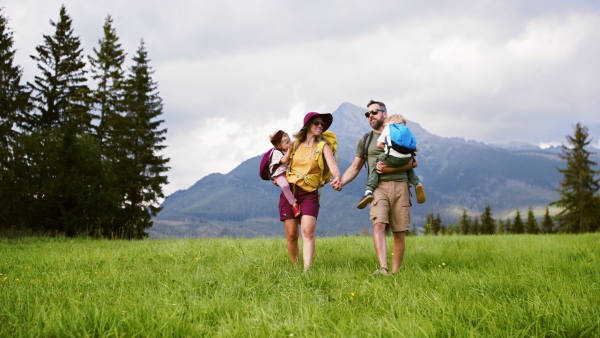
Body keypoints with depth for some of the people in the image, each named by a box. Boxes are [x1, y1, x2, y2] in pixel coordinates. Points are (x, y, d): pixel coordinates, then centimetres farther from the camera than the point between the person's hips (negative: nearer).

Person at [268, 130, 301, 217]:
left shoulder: (288, 150, 10)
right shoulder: (276, 152, -15)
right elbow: (284, 160, -29)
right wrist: (289, 150, -23)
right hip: (279, 175, -9)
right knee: (285, 185, -35)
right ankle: (294, 204, -34)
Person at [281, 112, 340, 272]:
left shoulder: (323, 146, 4)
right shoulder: (295, 144, 13)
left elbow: (332, 164, -13)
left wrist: (337, 177, -33)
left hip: (309, 194, -2)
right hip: (289, 191, 2)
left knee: (307, 231, -18)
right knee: (291, 234, 0)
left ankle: (307, 270, -25)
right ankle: (294, 269, 13)